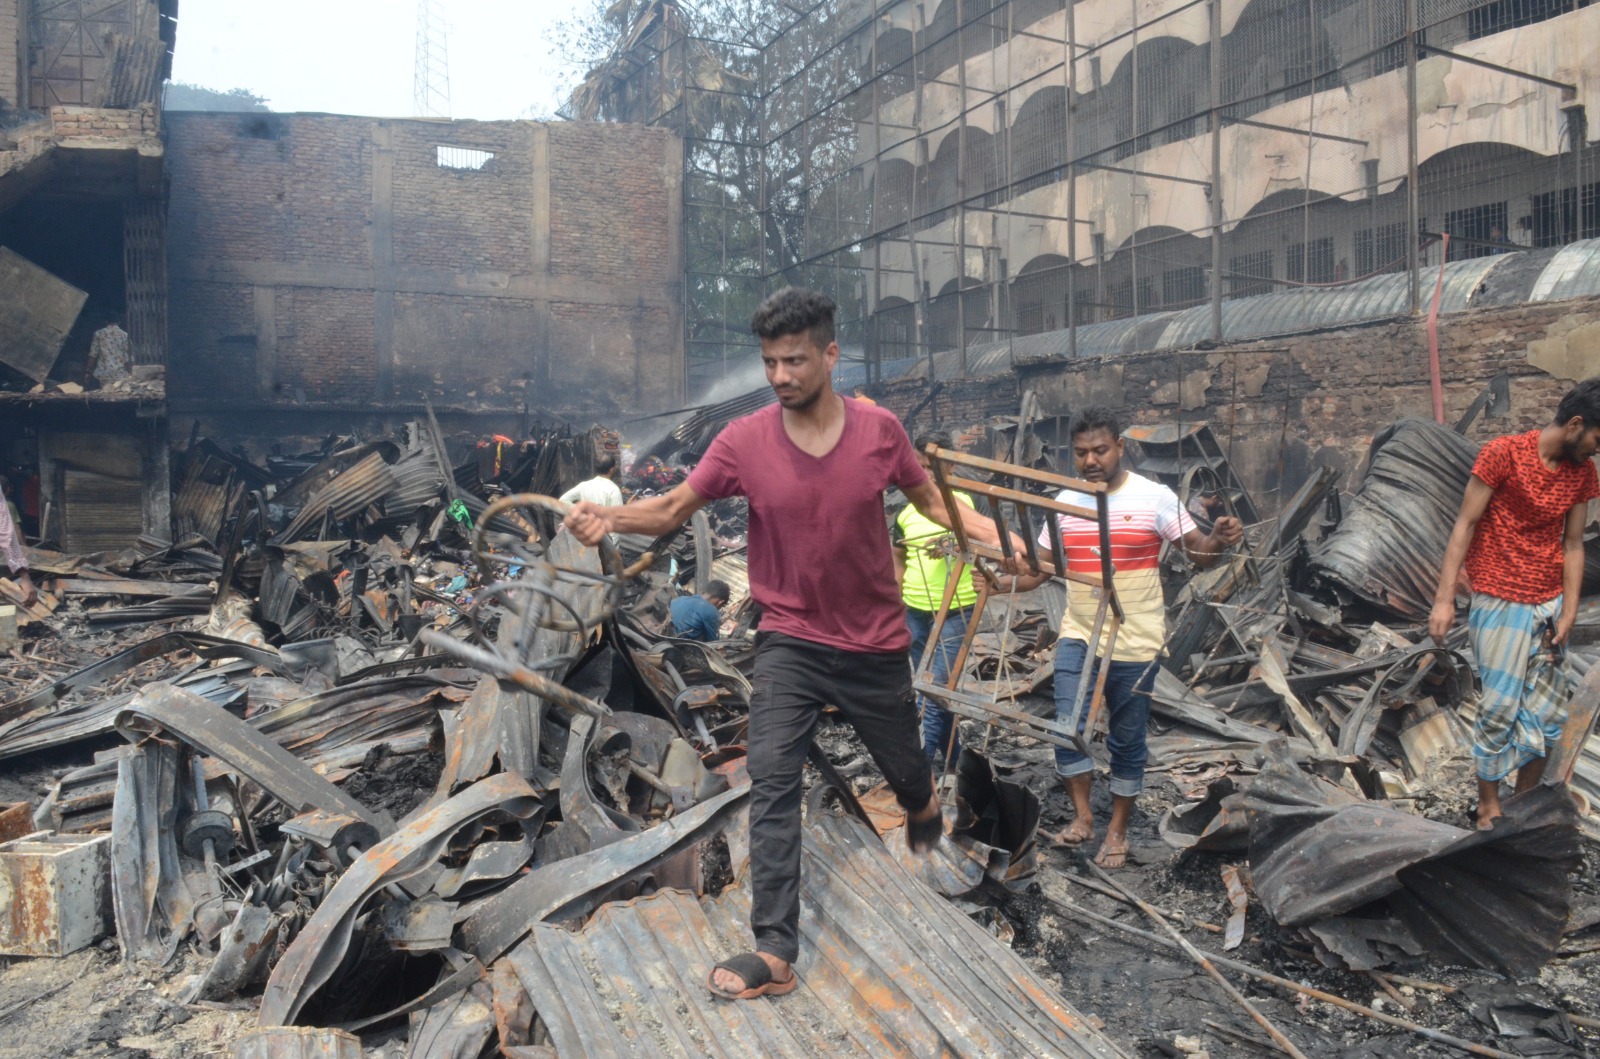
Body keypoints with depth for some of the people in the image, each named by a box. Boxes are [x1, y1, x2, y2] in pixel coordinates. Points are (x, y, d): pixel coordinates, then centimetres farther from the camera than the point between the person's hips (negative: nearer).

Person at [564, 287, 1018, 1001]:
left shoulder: (879, 430, -9)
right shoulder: (744, 440, -11)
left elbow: (930, 499, 6)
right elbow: (674, 508, -4)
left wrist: (990, 533, -9)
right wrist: (611, 517, -24)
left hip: (874, 642, 1)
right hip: (790, 640, -1)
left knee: (903, 766, 20)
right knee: (772, 783, -13)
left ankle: (922, 805, 59)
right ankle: (774, 953, -6)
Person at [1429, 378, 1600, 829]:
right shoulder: (1504, 453, -10)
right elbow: (1464, 526, -10)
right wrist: (1444, 599, -14)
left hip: (1549, 605, 6)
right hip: (1502, 603, -6)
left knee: (1547, 715, 7)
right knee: (1500, 708, -3)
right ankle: (1488, 805, 12)